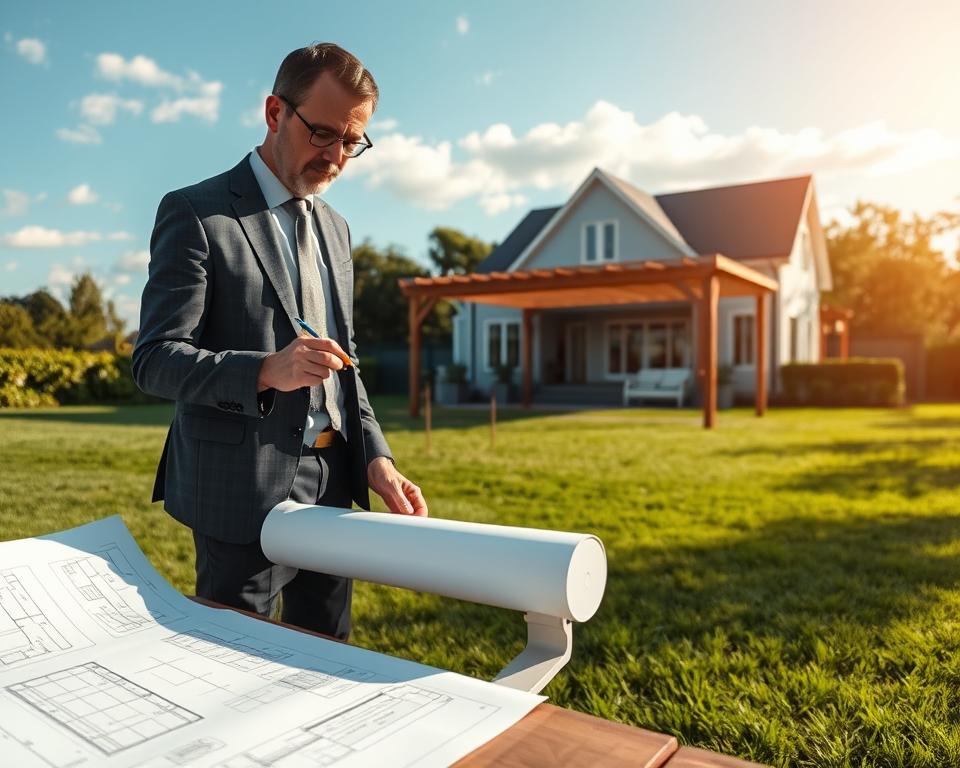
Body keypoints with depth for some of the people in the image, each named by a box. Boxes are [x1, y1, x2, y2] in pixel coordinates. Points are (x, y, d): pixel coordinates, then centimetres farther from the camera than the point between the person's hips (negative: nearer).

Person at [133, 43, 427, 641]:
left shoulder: (334, 227, 14)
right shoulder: (196, 213, -7)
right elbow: (155, 360, -12)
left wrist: (376, 458, 1)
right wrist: (266, 371, -30)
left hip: (332, 486, 7)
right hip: (244, 494, -6)